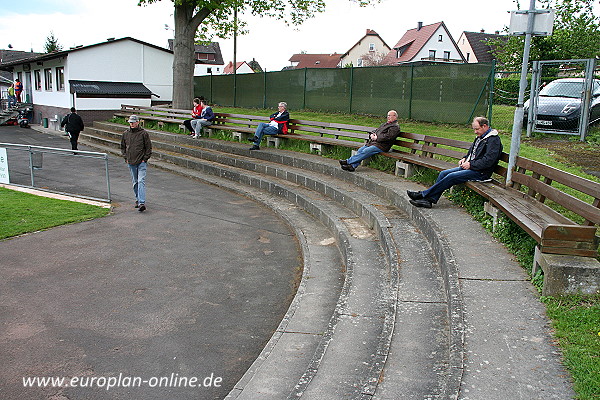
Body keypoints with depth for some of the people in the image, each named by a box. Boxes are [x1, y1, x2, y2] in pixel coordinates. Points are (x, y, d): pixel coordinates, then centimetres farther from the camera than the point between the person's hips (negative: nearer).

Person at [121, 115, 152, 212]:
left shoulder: (143, 133, -4)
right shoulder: (126, 134, 9)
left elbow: (149, 147, 0)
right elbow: (122, 147, 20)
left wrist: (145, 159, -6)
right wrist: (126, 158, 8)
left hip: (141, 163, -5)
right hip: (131, 163, 5)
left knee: (141, 181, -13)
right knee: (135, 182, 13)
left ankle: (142, 203, -20)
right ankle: (138, 200, 26)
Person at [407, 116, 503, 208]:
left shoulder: (493, 140, -13)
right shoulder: (480, 137, 17)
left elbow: (488, 161, -22)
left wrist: (470, 165, -18)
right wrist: (465, 159, 11)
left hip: (480, 172, -10)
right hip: (470, 166, 10)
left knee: (451, 177, -23)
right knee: (444, 173, -5)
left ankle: (424, 195, -20)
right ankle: (429, 199, -14)